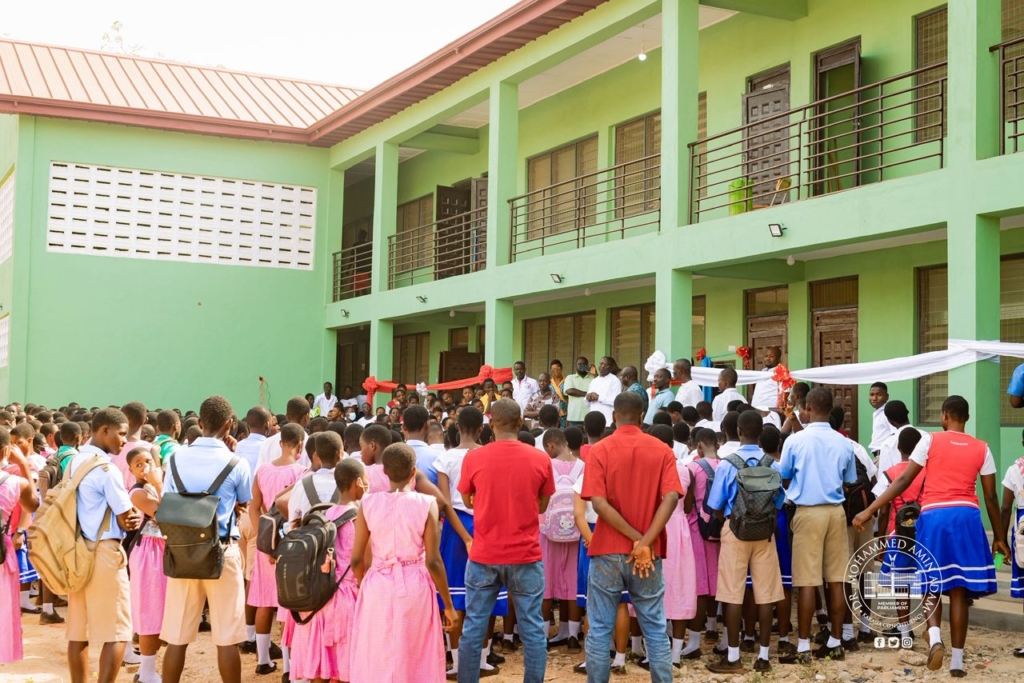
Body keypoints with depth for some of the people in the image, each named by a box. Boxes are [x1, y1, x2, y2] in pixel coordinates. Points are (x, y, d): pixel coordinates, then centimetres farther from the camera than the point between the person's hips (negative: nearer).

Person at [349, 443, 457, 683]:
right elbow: (433, 561, -9)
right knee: (415, 659, 11)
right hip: (414, 586, -1)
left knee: (376, 660, 13)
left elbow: (356, 559, 1)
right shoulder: (426, 504, -8)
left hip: (378, 586, 2)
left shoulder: (368, 503, -2)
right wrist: (448, 604, 1)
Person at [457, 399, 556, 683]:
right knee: (532, 630, 7)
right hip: (526, 556, 0)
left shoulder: (473, 458, -6)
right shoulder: (540, 459, -5)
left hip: (484, 555, 0)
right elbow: (542, 506, 8)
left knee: (473, 629, 9)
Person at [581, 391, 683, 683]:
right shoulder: (662, 450, 2)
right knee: (655, 629, 10)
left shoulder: (599, 451, -4)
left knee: (600, 629, 6)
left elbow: (598, 503, -15)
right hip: (649, 554, 2)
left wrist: (636, 538, -12)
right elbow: (671, 498, -12)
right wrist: (645, 542, -16)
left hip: (608, 551, -1)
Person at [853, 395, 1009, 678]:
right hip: (967, 517, 1)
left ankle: (934, 635, -15)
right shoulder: (982, 448, 10)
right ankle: (957, 660, 6)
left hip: (933, 516, -1)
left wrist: (869, 510, 0)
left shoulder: (930, 440, 4)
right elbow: (991, 497, 10)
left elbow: (904, 480, -2)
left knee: (932, 584, 11)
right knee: (959, 590, 5)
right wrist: (1000, 537, 20)